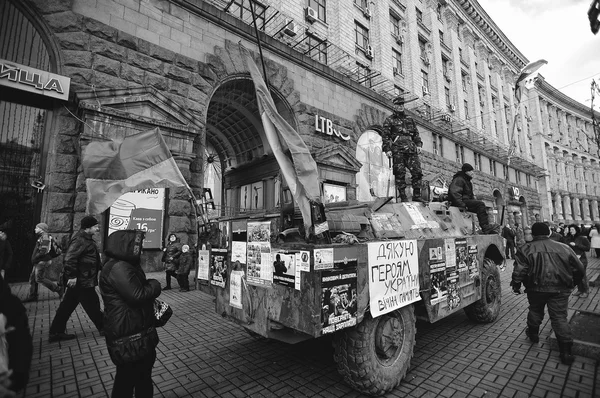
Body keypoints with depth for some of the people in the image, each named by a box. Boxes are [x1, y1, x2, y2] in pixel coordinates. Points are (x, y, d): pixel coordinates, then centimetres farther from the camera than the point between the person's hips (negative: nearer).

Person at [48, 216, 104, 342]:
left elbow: (90, 259, 23)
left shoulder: (86, 238, 14)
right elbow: (70, 258, -27)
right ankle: (104, 328, 13)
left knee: (67, 306, 16)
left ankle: (56, 332, 25)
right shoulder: (80, 240, -20)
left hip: (78, 280, 10)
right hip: (83, 281, -10)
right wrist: (72, 276, -26)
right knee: (92, 306, 2)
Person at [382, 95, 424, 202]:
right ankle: (403, 197, -1)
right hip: (397, 150, -4)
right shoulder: (389, 120, 10)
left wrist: (418, 145, 10)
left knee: (417, 171, -4)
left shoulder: (409, 119, 25)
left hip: (411, 149, 5)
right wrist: (387, 149, -9)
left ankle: (416, 196, 2)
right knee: (400, 173, -6)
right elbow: (385, 136, 2)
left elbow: (416, 133, 25)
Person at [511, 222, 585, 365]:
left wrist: (516, 285, 1)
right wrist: (571, 284, 24)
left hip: (536, 288, -2)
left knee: (535, 310, 22)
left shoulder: (526, 249, -6)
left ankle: (533, 333, 39)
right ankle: (566, 352, 8)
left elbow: (519, 271, -12)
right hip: (560, 289, 2)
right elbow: (579, 269, 11)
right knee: (560, 317, 8)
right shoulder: (564, 248, 5)